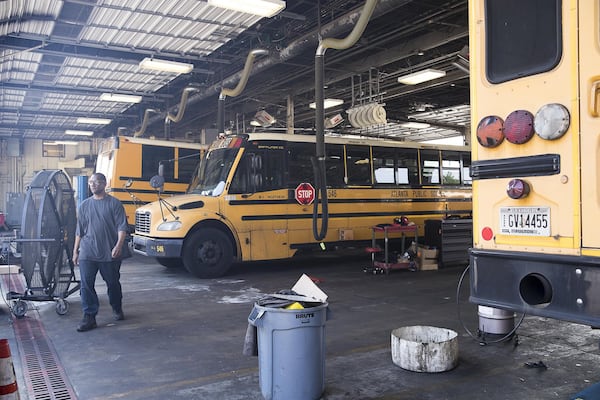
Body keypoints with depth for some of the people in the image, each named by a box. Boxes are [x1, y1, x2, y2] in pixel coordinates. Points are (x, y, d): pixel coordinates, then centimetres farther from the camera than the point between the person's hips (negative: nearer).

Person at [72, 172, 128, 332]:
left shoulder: (114, 203, -3)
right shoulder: (84, 205, 9)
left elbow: (122, 227, -8)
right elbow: (79, 230, 13)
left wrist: (119, 245, -21)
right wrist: (75, 251, 11)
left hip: (110, 253, -2)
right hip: (88, 253, 3)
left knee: (113, 283, 11)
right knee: (86, 284, -3)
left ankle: (117, 309, 33)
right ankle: (89, 317, 5)